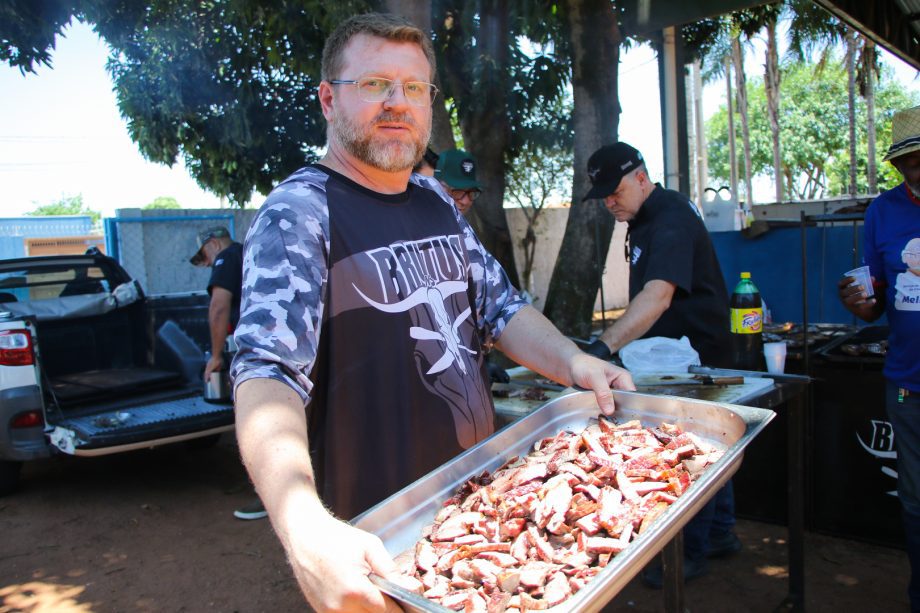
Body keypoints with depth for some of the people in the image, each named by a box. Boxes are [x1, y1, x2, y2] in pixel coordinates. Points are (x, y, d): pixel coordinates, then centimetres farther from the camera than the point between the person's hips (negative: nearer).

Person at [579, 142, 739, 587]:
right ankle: (720, 533, 33)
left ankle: (692, 553, 15)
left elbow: (658, 297, -39)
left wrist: (604, 346, -48)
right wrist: (612, 346, 12)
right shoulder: (645, 217, 8)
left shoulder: (671, 219, -24)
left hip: (697, 355, -10)